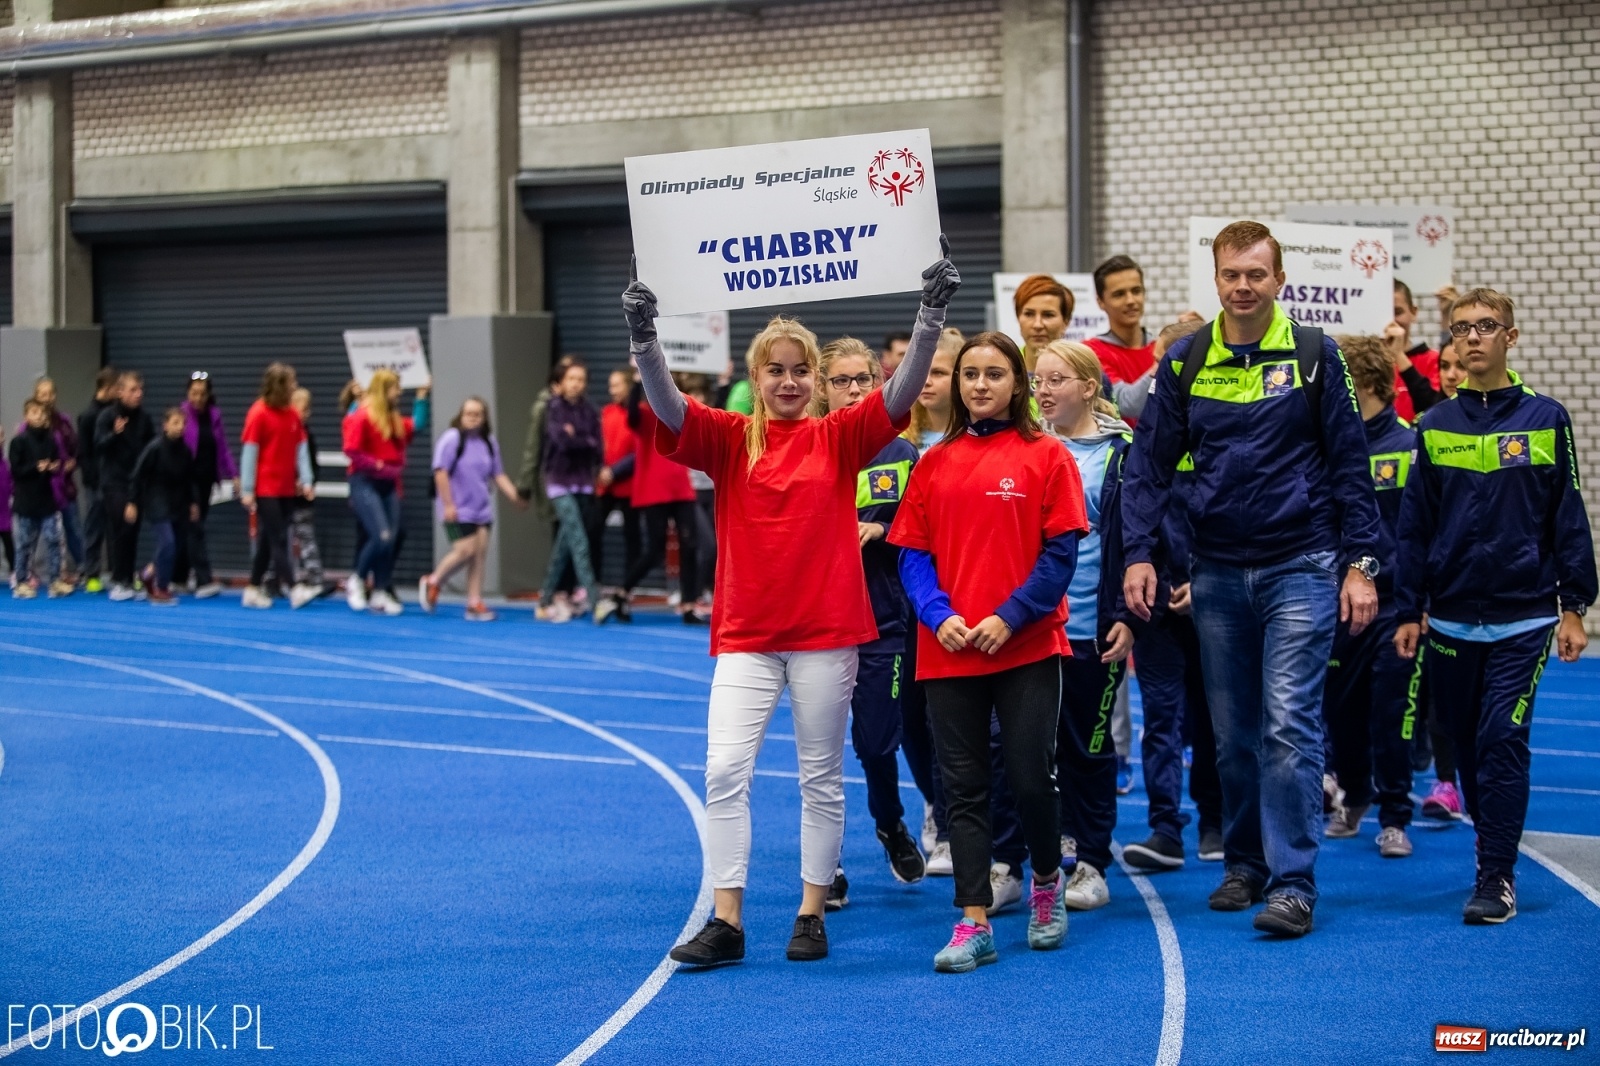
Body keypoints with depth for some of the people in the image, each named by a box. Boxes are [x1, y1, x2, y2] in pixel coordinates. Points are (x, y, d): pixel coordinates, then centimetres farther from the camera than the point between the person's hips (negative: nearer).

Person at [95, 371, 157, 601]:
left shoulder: (144, 417, 6)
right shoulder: (108, 416, -6)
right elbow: (98, 446, -13)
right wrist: (115, 433, -30)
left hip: (137, 483, 4)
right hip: (114, 483, -4)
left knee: (133, 533, 5)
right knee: (120, 532, -8)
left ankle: (128, 582, 12)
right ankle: (118, 582, -2)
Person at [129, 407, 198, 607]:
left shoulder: (185, 451, -2)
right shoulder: (155, 448, -14)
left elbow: (190, 479, 11)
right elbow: (138, 476, -9)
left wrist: (193, 503, 12)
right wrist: (133, 503, -7)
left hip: (178, 506, 5)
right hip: (157, 505, -5)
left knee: (175, 546, 9)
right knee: (167, 543, -14)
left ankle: (152, 573, 36)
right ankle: (160, 590, -2)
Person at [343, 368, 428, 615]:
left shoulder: (395, 419, 13)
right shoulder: (361, 416, -10)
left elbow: (416, 425, 30)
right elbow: (352, 450, -16)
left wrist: (421, 398, 24)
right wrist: (378, 466, -16)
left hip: (388, 485, 8)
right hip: (365, 483, -8)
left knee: (391, 541, 3)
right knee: (381, 537, -18)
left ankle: (380, 595, 9)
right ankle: (357, 582, 3)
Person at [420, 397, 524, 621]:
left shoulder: (489, 443, 10)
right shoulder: (452, 439, -9)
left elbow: (498, 475, 16)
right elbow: (441, 473, -12)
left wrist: (515, 496, 4)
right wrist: (448, 504, -15)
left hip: (482, 510, 6)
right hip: (458, 510, -6)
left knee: (480, 554, 1)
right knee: (465, 551, -12)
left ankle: (475, 603, 7)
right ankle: (432, 582, 12)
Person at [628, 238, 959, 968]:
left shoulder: (839, 439, 1)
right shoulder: (729, 438, 1)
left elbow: (903, 390, -11)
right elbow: (668, 406, -15)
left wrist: (931, 317, -26)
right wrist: (643, 338, -33)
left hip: (826, 631, 0)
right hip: (745, 632, 0)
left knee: (821, 776, 7)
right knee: (725, 770, -7)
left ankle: (812, 915, 18)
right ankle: (726, 921, 0)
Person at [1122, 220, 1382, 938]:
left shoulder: (1314, 357, -1)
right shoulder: (1183, 363, 4)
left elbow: (1350, 464, 1)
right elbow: (1149, 463, 5)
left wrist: (1360, 563, -4)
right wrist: (1138, 553, -5)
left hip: (1301, 568, -3)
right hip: (1217, 574, 3)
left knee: (1289, 726, -10)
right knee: (1232, 733, 11)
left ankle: (1292, 884, -7)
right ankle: (1243, 863, 25)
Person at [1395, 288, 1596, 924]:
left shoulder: (1545, 419, 0)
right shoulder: (1435, 427, 6)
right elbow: (1415, 525, 8)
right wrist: (1408, 612, 5)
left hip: (1524, 619, -3)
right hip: (1451, 621, 3)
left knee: (1502, 740, -9)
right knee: (1469, 744, 10)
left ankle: (1496, 878, -5)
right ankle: (1491, 846, 27)